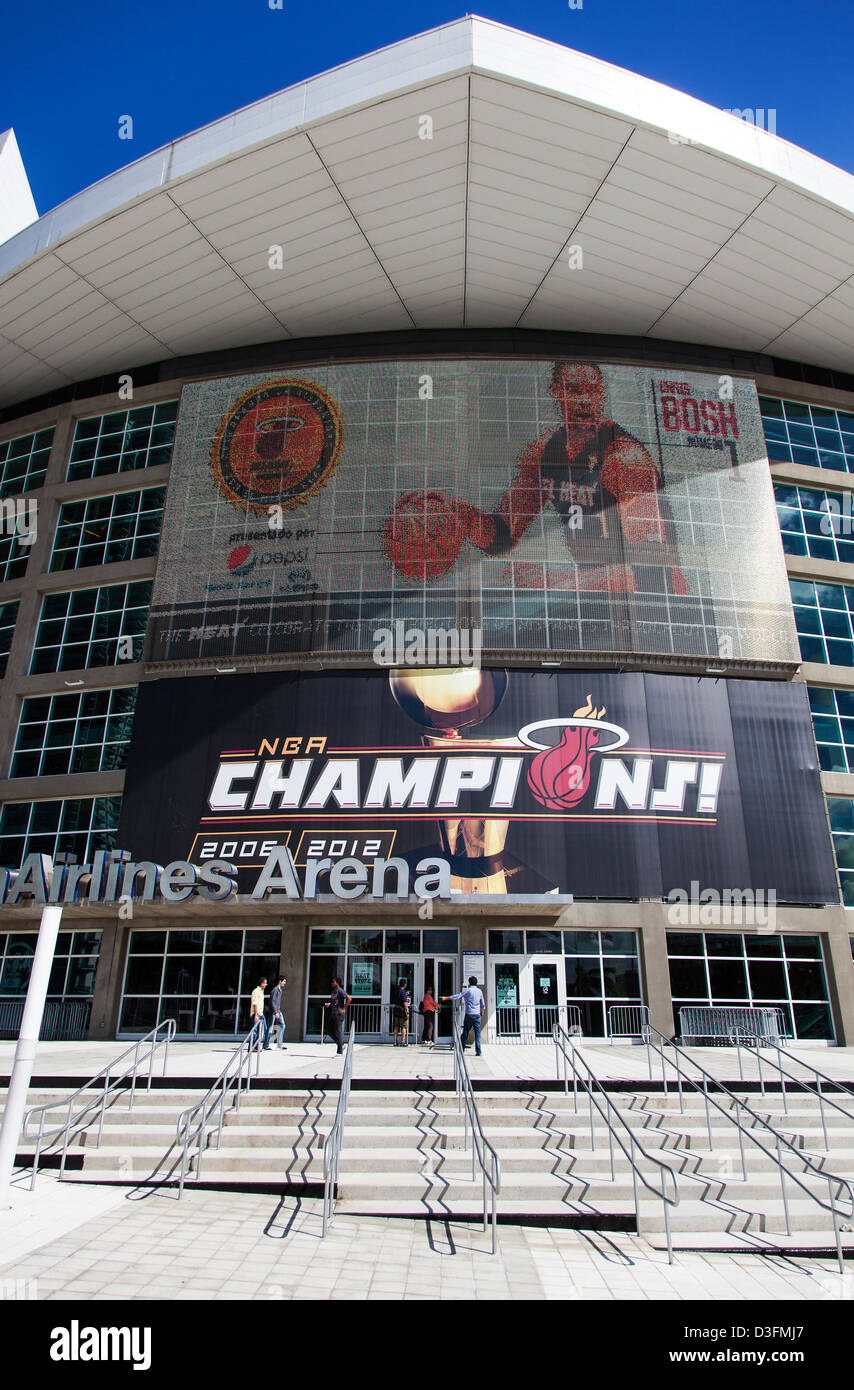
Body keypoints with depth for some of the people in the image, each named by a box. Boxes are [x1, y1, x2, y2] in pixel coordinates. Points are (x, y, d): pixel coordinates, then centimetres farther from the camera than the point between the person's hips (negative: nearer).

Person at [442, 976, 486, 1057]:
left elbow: (457, 996, -10)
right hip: (477, 1015, 3)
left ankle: (461, 1049, 13)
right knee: (477, 1033, 3)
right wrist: (482, 1011, 32)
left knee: (465, 1032, 7)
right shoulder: (479, 991, 7)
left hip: (469, 1014, -3)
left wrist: (446, 998, -5)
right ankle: (478, 1052, -3)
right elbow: (483, 1003, 14)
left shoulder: (467, 991, -6)